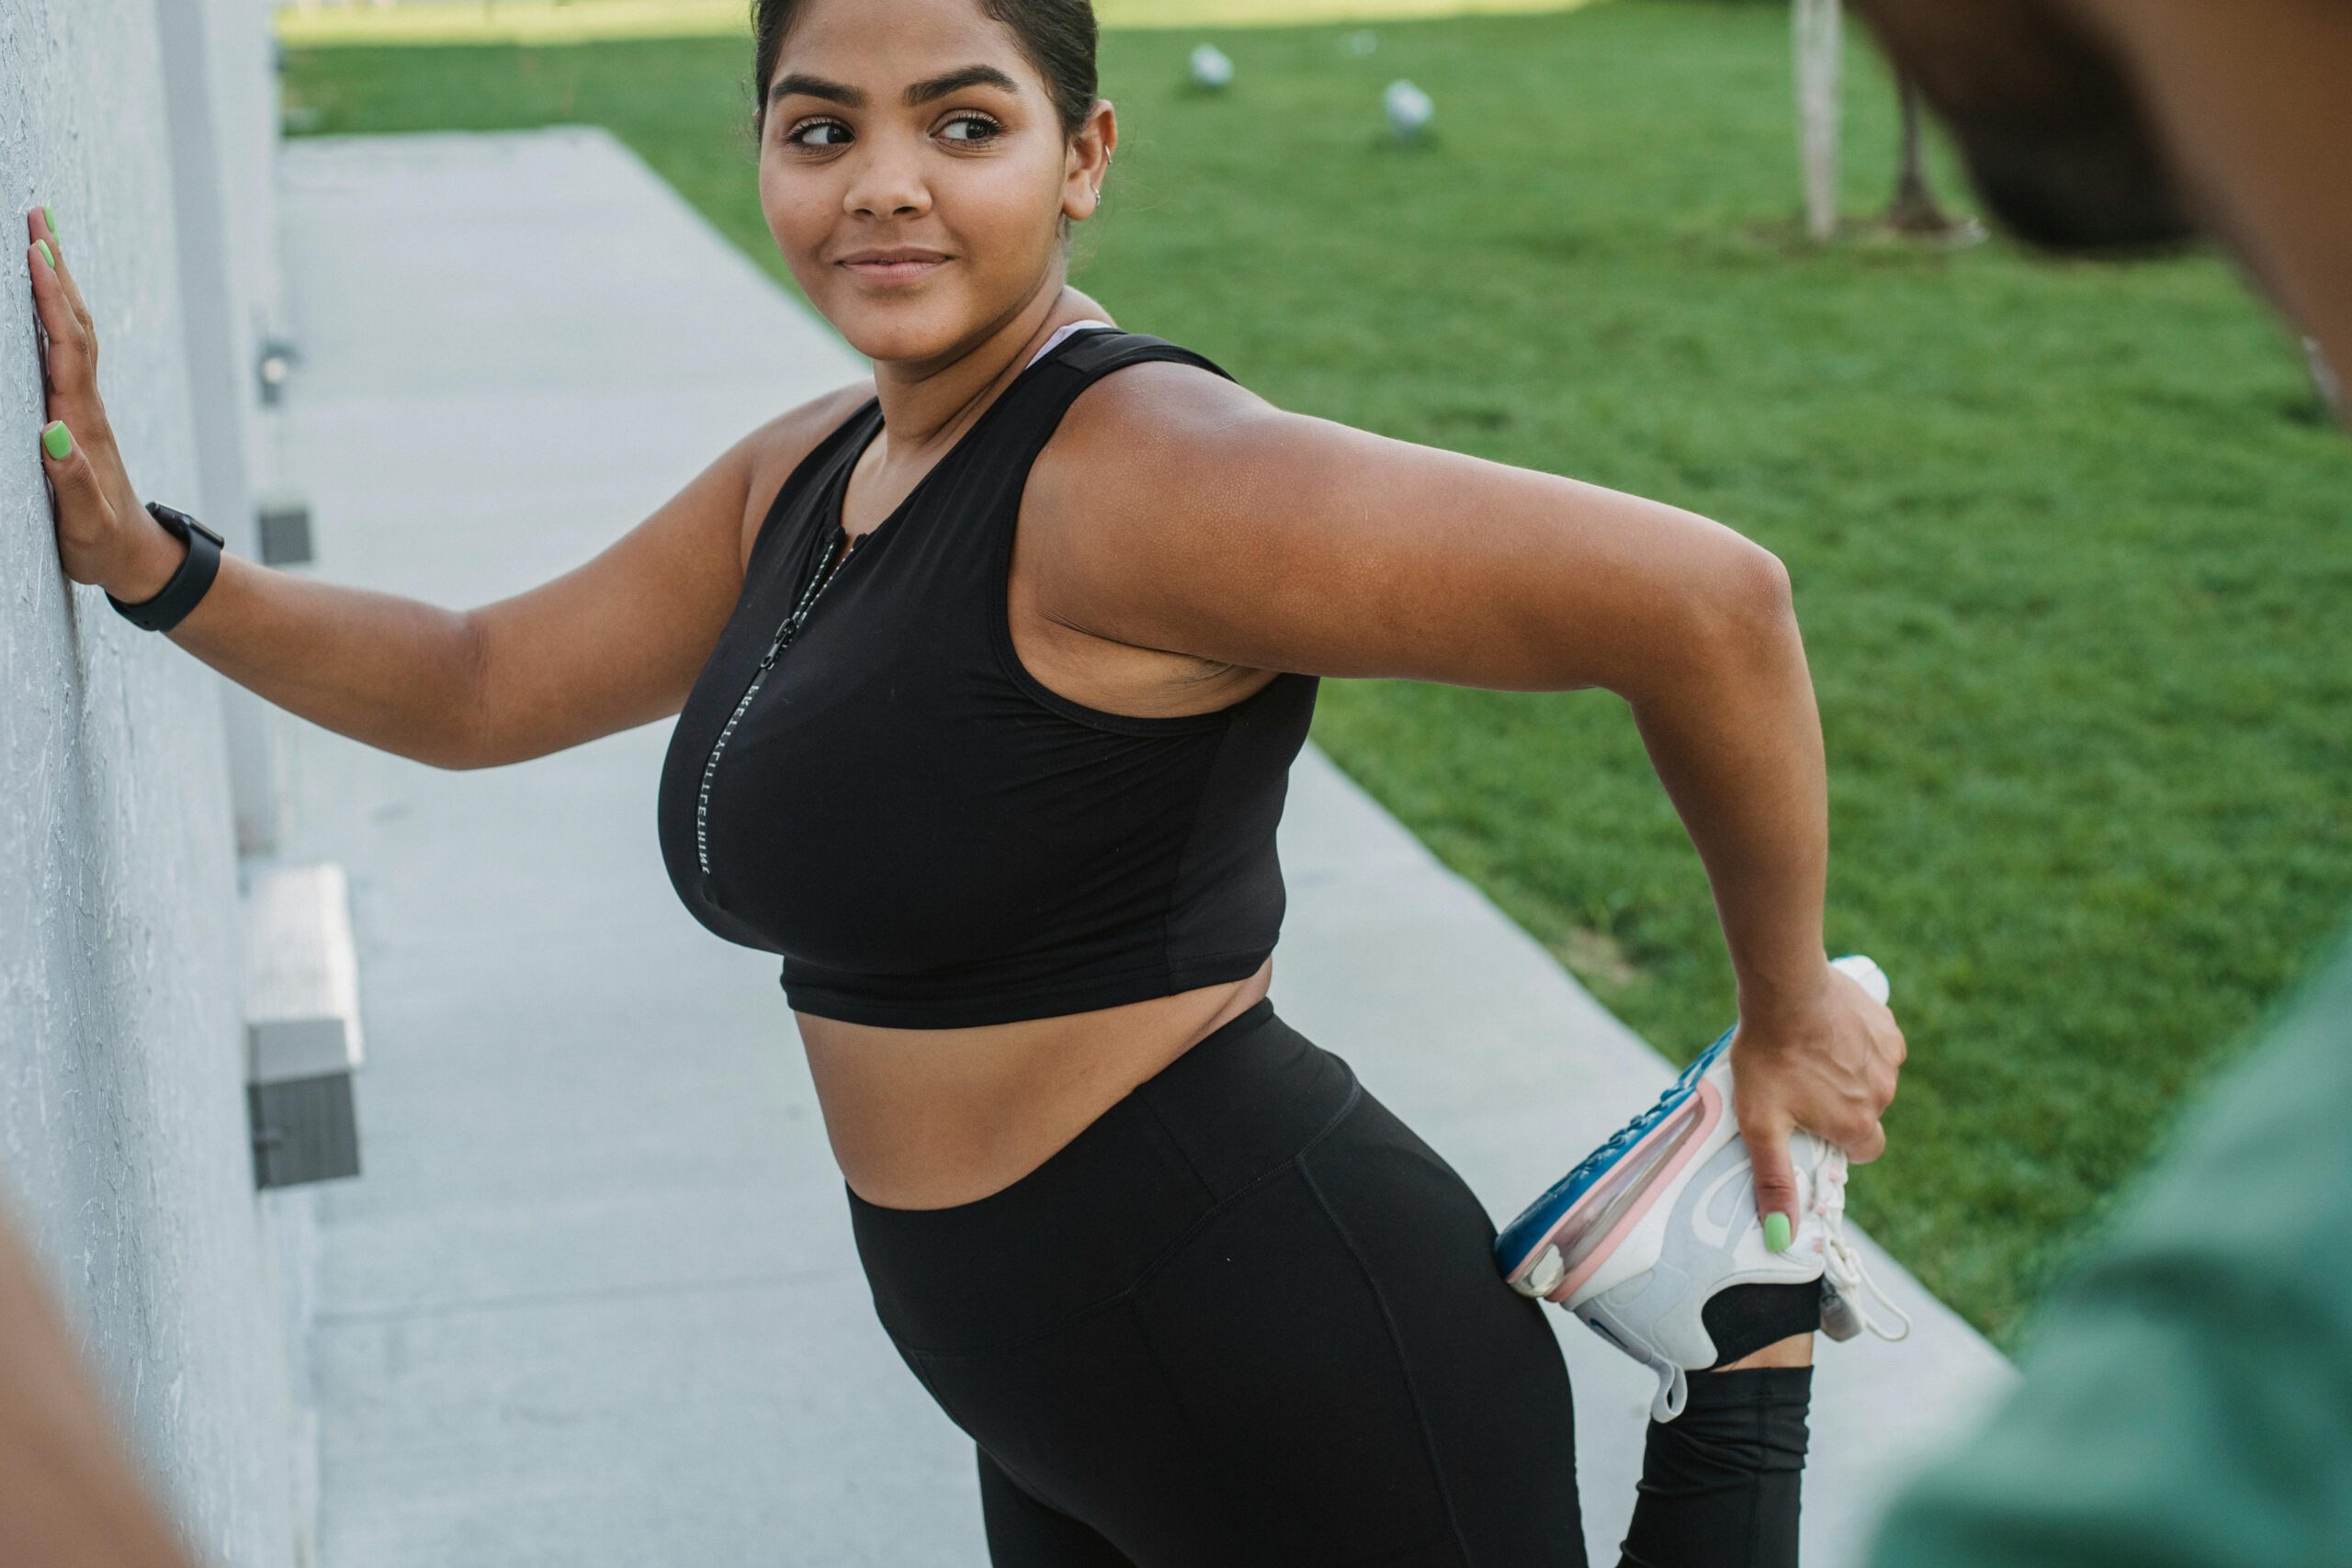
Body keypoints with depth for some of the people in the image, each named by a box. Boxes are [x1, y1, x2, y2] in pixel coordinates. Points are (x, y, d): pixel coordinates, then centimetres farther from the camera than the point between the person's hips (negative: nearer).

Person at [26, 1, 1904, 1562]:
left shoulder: (1143, 476, -23)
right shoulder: (815, 473, 6)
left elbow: (1705, 596, -26)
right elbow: (484, 687, 17)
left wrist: (1787, 1013, -13)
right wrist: (138, 558, 6)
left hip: (1306, 1405, -9)